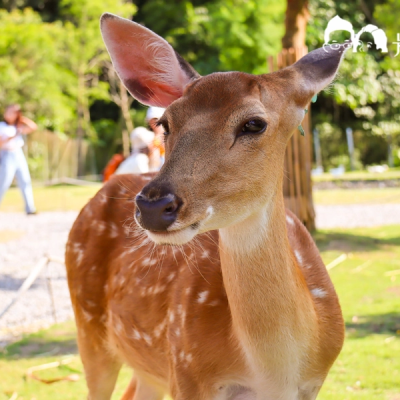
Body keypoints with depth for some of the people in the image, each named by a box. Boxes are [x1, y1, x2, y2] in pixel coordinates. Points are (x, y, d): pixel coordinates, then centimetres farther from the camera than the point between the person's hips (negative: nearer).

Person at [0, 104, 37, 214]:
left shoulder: (18, 127, 15)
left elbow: (33, 127, 9)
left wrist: (22, 118, 8)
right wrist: (9, 138, -18)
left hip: (19, 155, 5)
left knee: (25, 181, -3)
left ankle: (30, 208, -5)